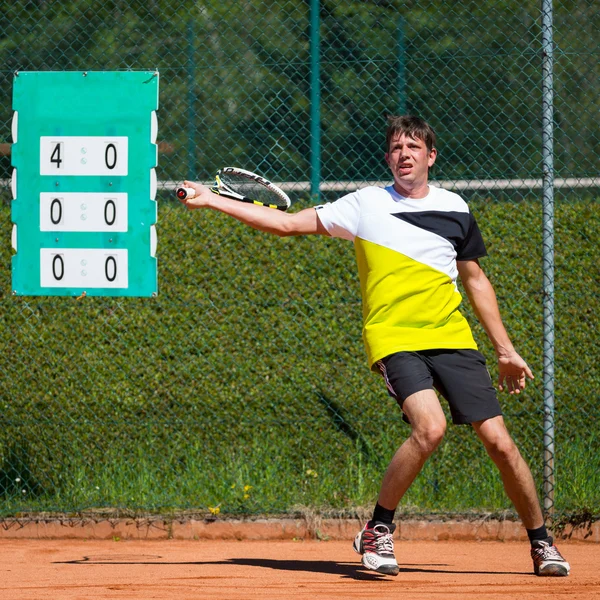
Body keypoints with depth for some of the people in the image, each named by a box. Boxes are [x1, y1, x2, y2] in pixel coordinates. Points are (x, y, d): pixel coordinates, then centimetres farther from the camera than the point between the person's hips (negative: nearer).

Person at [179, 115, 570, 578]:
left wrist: (506, 350, 18)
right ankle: (378, 531, -10)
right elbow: (287, 223, 6)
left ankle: (542, 543, 14)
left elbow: (475, 279, 20)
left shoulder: (454, 209, 10)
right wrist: (212, 201, 2)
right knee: (430, 428, -28)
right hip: (394, 340, -3)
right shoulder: (366, 204, 3)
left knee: (499, 442, -5)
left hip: (453, 339, 3)